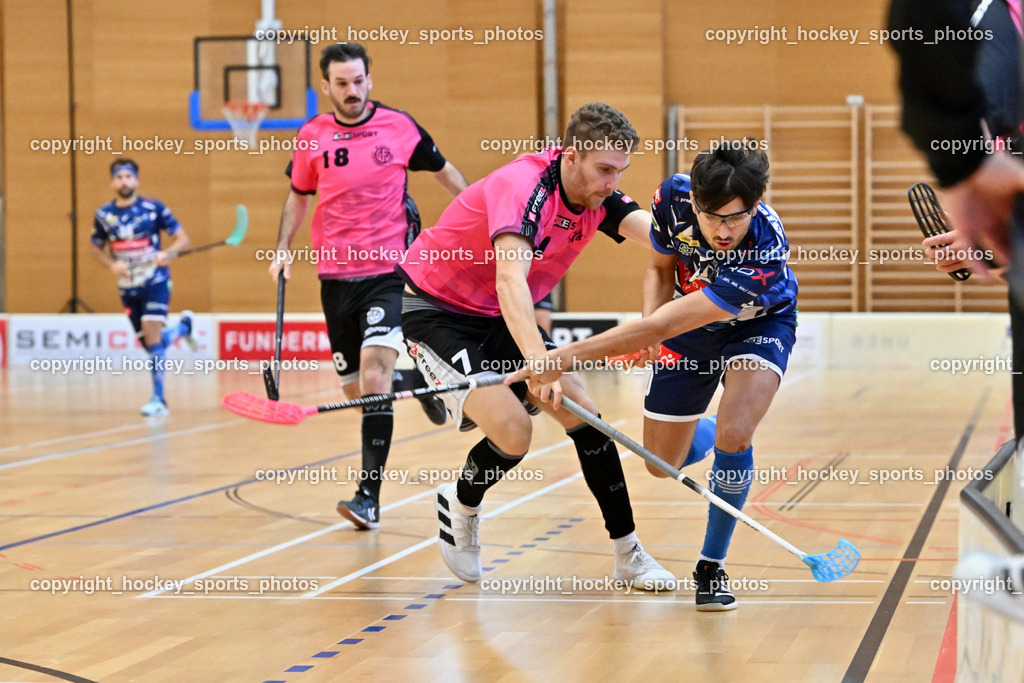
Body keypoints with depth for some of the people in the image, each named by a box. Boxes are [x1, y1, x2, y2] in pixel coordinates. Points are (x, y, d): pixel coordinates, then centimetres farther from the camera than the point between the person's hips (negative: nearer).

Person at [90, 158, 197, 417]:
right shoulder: (103, 215, 0)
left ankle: (158, 399, -15)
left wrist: (167, 254, -25)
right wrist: (112, 264, -6)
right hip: (128, 287, 4)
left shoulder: (154, 208, -8)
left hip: (155, 281, -4)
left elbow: (183, 239, -5)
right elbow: (97, 246, 15)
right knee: (150, 344, 9)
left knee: (152, 335, -20)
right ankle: (183, 326, 42)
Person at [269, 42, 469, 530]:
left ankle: (369, 494, -22)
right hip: (335, 275, 3)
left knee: (374, 376, -20)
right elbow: (298, 197, 19)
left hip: (389, 271, -3)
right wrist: (283, 249, 7)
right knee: (356, 389, 8)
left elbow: (444, 172, 13)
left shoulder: (400, 127, -3)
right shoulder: (312, 137, 3)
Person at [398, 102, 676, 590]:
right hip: (433, 308, -8)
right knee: (511, 431, -22)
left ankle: (627, 553, 7)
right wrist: (537, 360, -59)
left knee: (582, 416, -3)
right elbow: (510, 280, -45)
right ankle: (460, 506, 11)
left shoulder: (596, 196, -6)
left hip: (500, 318, 8)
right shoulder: (524, 187, -31)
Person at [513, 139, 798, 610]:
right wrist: (650, 315, -26)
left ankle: (711, 565, -7)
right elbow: (660, 270, -4)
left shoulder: (764, 255, -43)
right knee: (663, 463, 7)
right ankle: (706, 433, 45)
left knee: (733, 436, -29)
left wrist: (566, 356, -43)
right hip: (689, 326, 4)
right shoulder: (673, 198, -28)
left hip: (756, 327, -4)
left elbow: (662, 327, -43)